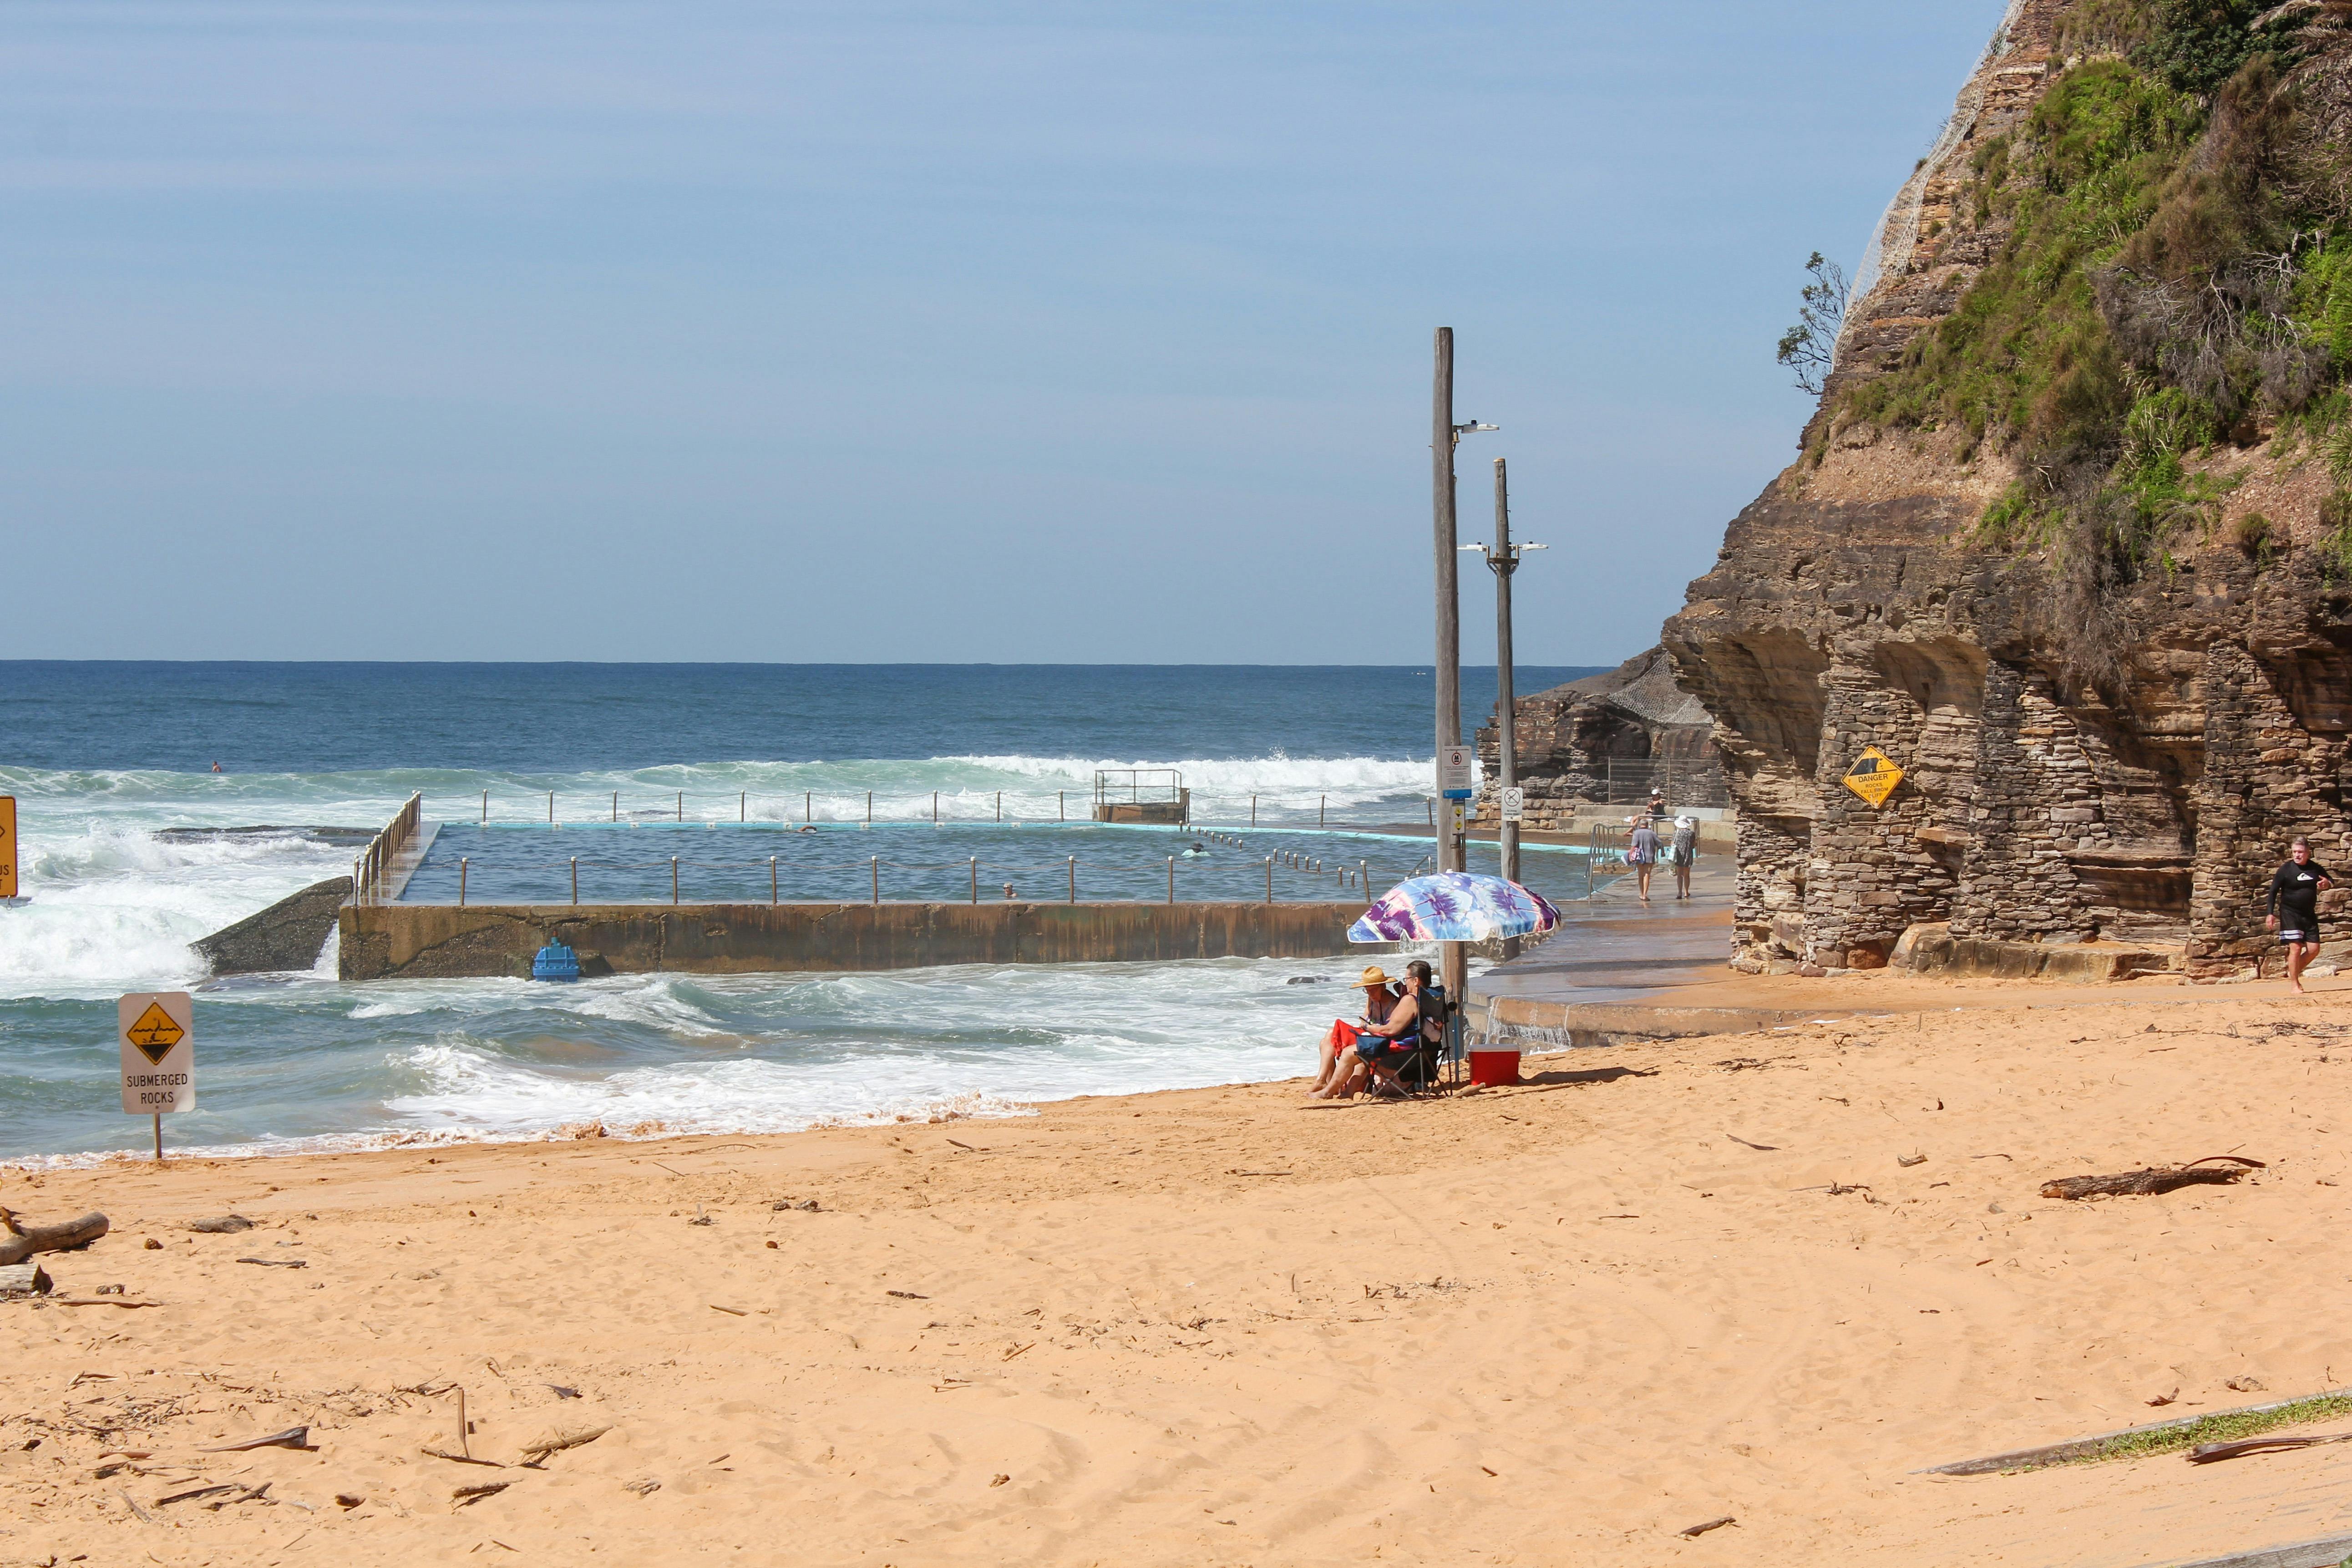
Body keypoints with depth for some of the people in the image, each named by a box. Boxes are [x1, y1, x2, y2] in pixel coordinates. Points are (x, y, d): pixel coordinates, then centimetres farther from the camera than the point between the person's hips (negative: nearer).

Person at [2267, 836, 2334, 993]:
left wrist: (2328, 884, -8)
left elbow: (2331, 882, 18)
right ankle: (2295, 984, -2)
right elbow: (2273, 891, -4)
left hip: (2309, 915, 4)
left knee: (2314, 949, 1)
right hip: (2290, 913, -4)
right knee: (2295, 947, -11)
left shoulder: (2316, 869, 3)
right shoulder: (2286, 870, -8)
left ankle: (2294, 973, 21)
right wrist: (2271, 913, -11)